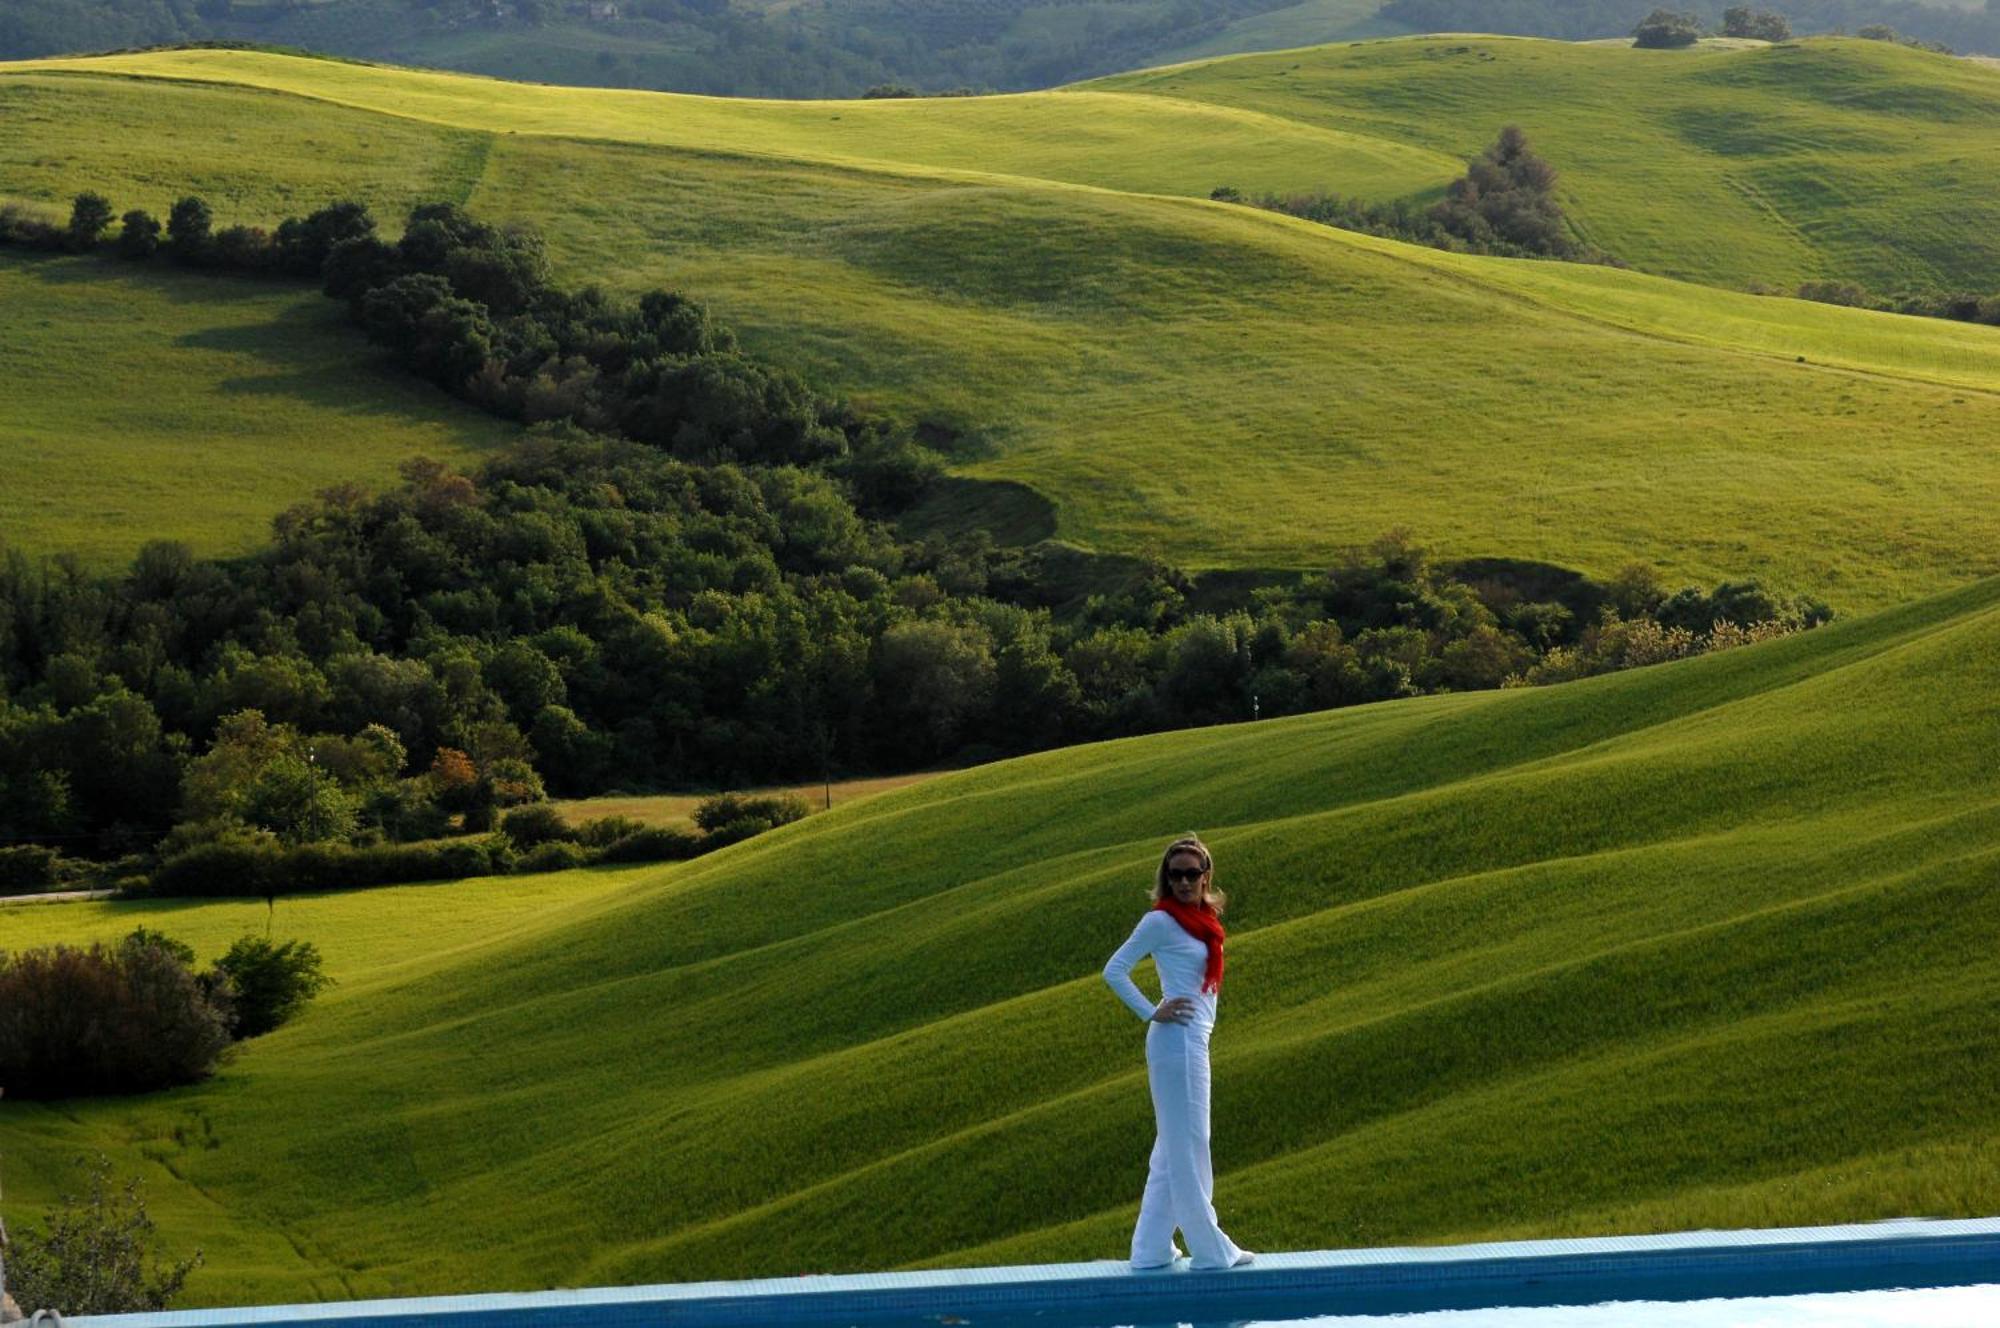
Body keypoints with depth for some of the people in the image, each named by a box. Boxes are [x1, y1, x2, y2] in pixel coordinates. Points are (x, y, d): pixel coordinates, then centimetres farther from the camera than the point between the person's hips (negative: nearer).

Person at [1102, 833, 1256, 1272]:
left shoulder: (1202, 919, 13)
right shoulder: (1161, 921, -10)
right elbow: (1114, 971, -13)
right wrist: (1152, 1013, -13)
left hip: (1196, 1040, 9)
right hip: (1177, 1039, -9)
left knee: (1174, 1148, 12)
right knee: (1188, 1146, -2)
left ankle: (1152, 1249, 17)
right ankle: (1210, 1249, 3)